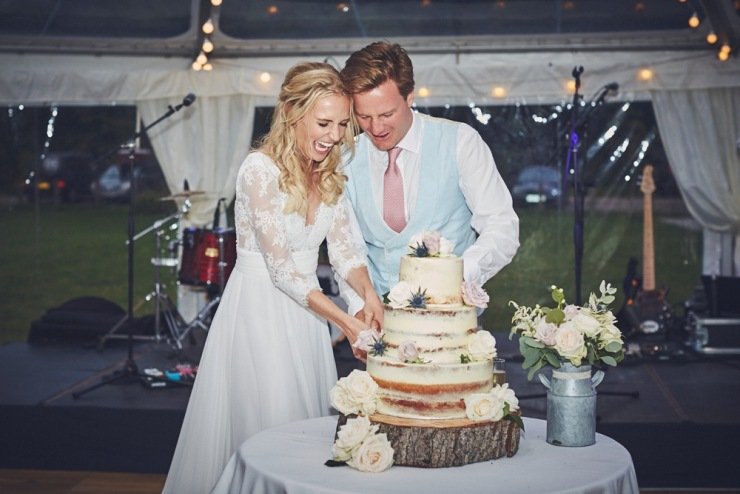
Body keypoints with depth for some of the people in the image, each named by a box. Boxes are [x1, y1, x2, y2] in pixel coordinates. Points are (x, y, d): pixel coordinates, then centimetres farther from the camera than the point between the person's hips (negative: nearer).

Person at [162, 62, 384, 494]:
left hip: (306, 307, 7)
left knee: (311, 421, 14)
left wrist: (368, 294, -22)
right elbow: (281, 267, -22)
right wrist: (345, 321, -27)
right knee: (268, 428, 1)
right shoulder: (260, 170, -19)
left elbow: (343, 244, -2)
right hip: (259, 307, -6)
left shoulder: (330, 172, 2)